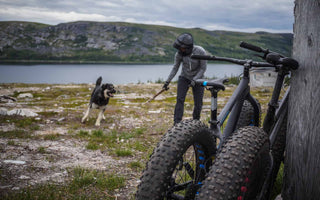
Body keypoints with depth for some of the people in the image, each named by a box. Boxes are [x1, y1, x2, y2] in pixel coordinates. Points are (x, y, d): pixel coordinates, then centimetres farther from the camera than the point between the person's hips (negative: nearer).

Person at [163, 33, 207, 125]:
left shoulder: (200, 52, -24)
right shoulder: (179, 53, -17)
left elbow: (203, 68, -15)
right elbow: (175, 67, -4)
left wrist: (194, 80, -23)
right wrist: (168, 81, -8)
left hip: (197, 79, -1)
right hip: (184, 78, 1)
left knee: (198, 103, 0)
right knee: (180, 100, -14)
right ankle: (177, 123, -12)